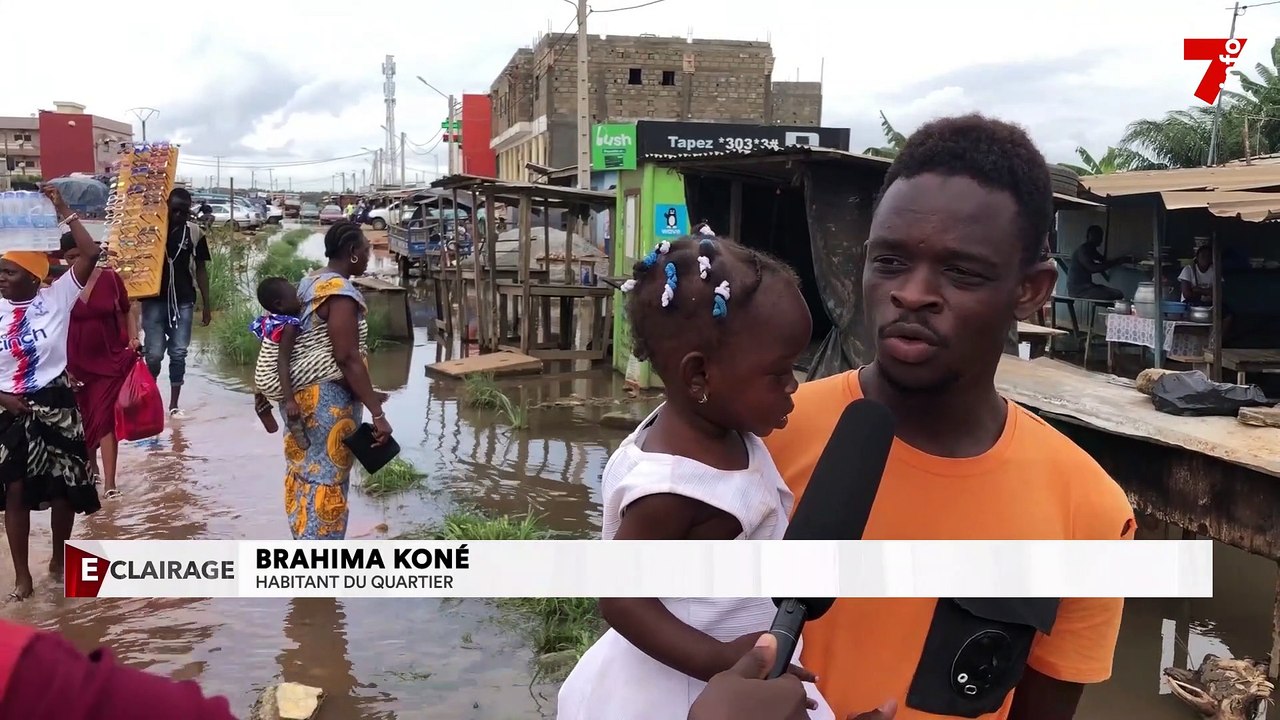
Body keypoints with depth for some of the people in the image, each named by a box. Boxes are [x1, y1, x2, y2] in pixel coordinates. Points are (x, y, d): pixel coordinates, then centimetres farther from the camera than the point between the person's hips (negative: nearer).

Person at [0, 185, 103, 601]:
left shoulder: (57, 297, -8)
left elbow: (90, 254, -17)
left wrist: (62, 210, -16)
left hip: (57, 406, -1)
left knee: (63, 487, 9)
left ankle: (59, 559, 30)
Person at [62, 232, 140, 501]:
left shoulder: (110, 278, -4)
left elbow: (128, 310, 10)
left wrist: (133, 339, -5)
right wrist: (63, 366, -4)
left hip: (111, 360, -1)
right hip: (77, 363, 1)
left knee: (105, 418, -6)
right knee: (84, 418, 12)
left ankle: (109, 483, -7)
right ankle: (91, 468, 34)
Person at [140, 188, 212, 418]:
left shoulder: (195, 232, 1)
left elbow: (200, 269, 7)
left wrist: (206, 304, 6)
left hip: (183, 301, 1)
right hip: (154, 300, -1)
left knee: (178, 354, 4)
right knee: (154, 353, -3)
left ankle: (173, 404, 13)